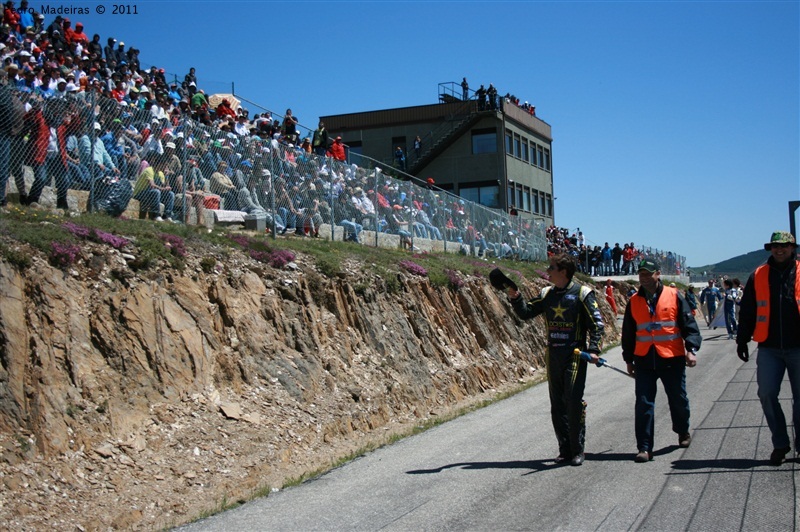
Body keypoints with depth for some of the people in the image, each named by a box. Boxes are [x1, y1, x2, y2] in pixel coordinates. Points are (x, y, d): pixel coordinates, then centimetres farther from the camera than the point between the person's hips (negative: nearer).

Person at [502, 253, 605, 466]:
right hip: (553, 355, 6)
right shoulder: (547, 294, 11)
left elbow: (597, 323, -7)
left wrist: (593, 349, -18)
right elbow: (526, 312, 15)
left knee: (574, 402, -10)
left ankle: (577, 450, 1)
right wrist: (516, 298, -3)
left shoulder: (582, 293, -5)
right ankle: (565, 450, 16)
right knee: (557, 405, 8)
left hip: (575, 355, -6)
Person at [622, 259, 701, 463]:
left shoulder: (674, 296, -1)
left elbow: (689, 324, 0)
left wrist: (691, 349, -11)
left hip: (672, 359, -1)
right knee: (643, 404, -5)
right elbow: (628, 333, 15)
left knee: (678, 399, 14)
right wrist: (629, 359, 15)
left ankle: (683, 432, 41)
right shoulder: (634, 301, 7)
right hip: (644, 360, 2)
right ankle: (644, 448, -2)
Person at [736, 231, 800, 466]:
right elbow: (747, 311, 11)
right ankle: (780, 443, 11)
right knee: (767, 394, -3)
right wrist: (742, 340, 8)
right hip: (769, 348, 1)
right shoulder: (759, 276, 6)